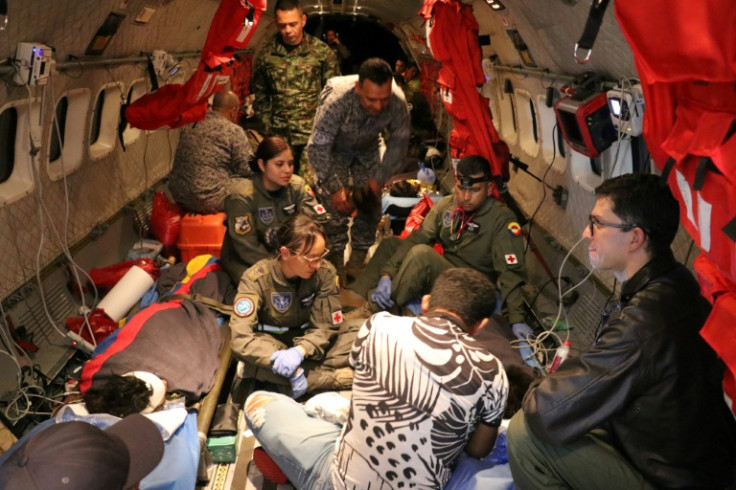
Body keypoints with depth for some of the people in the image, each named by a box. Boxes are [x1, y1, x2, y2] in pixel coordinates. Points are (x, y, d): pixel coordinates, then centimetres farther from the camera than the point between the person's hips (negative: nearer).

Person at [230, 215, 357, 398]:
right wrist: (284, 363, -41)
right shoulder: (256, 279, -22)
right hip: (272, 346, -1)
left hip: (309, 344, 2)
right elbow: (240, 338, -30)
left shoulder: (325, 272, -16)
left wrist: (299, 351, -34)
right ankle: (335, 378, -31)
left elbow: (325, 327, -13)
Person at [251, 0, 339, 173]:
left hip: (314, 134, -2)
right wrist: (267, 123, 9)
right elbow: (260, 92, 12)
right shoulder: (267, 52, 3)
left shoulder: (322, 51, -2)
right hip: (279, 135, 2)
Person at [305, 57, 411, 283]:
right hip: (334, 148, -3)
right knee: (336, 204, -16)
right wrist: (334, 187, -35)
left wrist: (380, 178, -19)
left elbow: (399, 142, -14)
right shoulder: (337, 99, -42)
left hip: (367, 149, 3)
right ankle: (336, 265, -3)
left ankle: (357, 261, 13)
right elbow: (318, 146, -33)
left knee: (371, 204, -4)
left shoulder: (397, 103, -32)